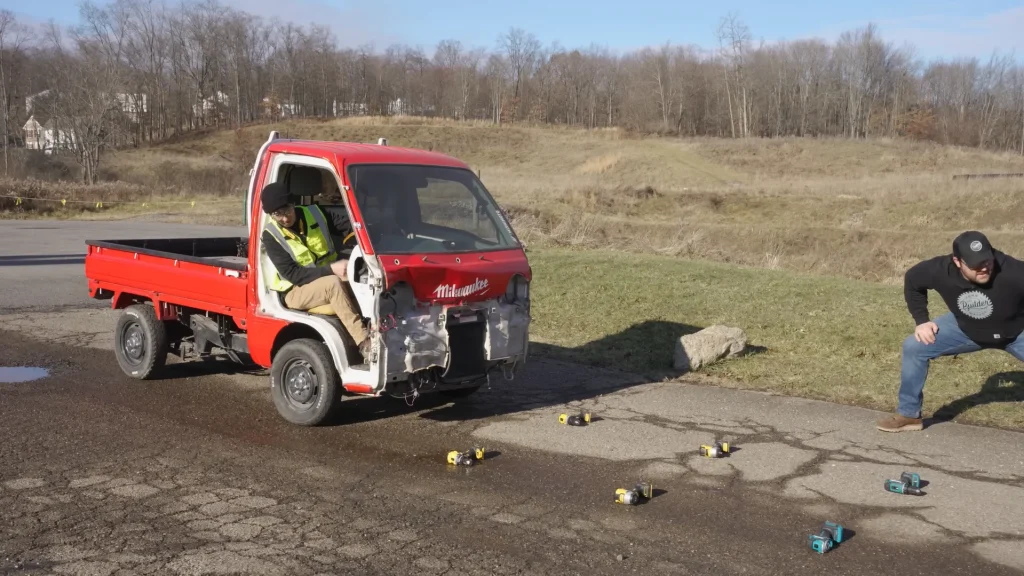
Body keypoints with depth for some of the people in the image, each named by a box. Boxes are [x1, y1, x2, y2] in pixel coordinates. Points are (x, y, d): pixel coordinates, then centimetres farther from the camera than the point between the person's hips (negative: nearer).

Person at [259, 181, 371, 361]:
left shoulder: (314, 213, -1)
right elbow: (292, 274, -18)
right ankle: (365, 342, -41)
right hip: (297, 290, -4)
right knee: (334, 284, -36)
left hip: (329, 280, 5)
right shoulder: (271, 236, -11)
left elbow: (351, 226, 2)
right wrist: (330, 270, -29)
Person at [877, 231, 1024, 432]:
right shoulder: (941, 270, -28)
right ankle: (909, 414, 7)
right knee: (914, 346, -8)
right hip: (966, 328, 3)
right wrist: (922, 321, -9)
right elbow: (912, 280, -6)